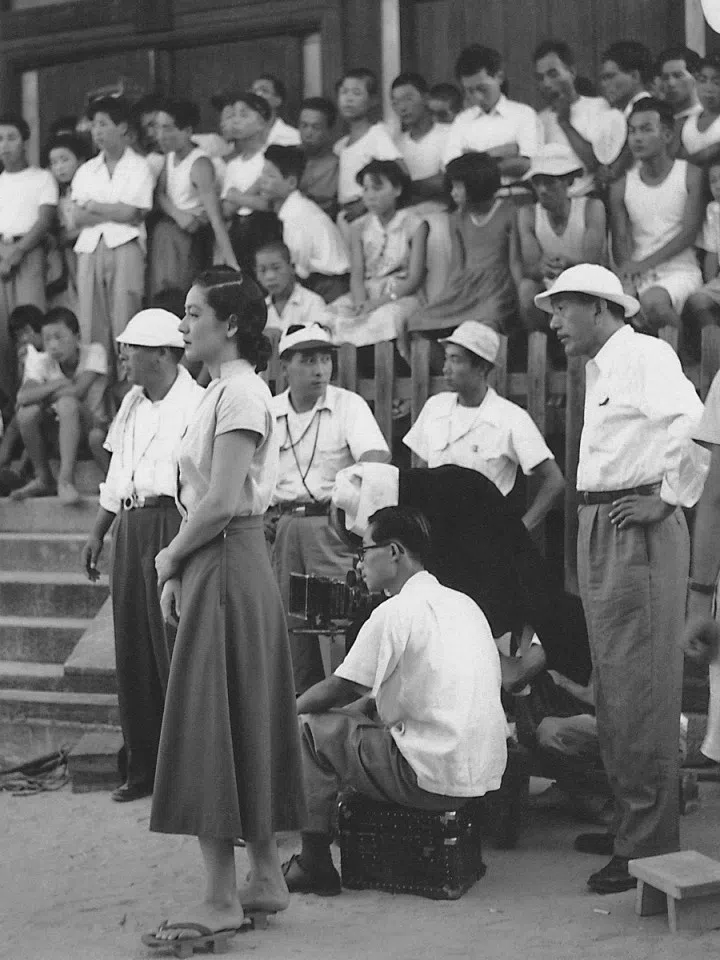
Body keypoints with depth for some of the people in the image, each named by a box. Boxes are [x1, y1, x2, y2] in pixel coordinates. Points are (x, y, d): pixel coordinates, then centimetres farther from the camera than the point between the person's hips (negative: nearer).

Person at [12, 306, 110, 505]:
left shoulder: (94, 352, -14)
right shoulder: (40, 362, -7)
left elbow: (78, 391, -26)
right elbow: (23, 397, -26)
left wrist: (46, 394, -16)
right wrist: (57, 385, -29)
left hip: (89, 423, -3)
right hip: (59, 427, 3)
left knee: (67, 403, -35)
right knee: (27, 412, -25)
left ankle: (65, 479, -33)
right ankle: (43, 479, -9)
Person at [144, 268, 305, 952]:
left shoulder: (240, 391, -14)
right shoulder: (225, 389, 16)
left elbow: (220, 502, -21)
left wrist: (170, 558, -8)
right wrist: (178, 573, 9)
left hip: (226, 567, -10)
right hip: (216, 567, 10)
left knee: (211, 722, -8)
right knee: (246, 723, 12)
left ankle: (222, 898, -4)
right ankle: (265, 878, 20)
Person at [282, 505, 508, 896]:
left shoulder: (396, 612, -10)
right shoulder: (463, 604, 16)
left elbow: (339, 690, -3)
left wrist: (288, 711, 13)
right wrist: (363, 708, 20)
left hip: (431, 777, -9)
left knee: (308, 728, 1)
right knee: (346, 723, 25)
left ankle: (314, 864, 3)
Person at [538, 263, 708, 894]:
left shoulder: (646, 355, -10)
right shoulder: (598, 368, 20)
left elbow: (695, 421, -25)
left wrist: (669, 498, -19)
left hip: (639, 530, -10)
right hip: (598, 531, 10)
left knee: (640, 686, -8)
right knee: (611, 685, 15)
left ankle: (651, 847, -4)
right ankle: (629, 823, 26)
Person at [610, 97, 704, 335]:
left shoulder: (691, 175, 3)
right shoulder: (621, 187, 12)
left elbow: (689, 233, -6)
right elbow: (621, 241, 4)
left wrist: (645, 263, -17)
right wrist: (628, 276, -18)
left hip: (680, 270, -2)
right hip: (639, 278, 3)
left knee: (654, 301, -36)